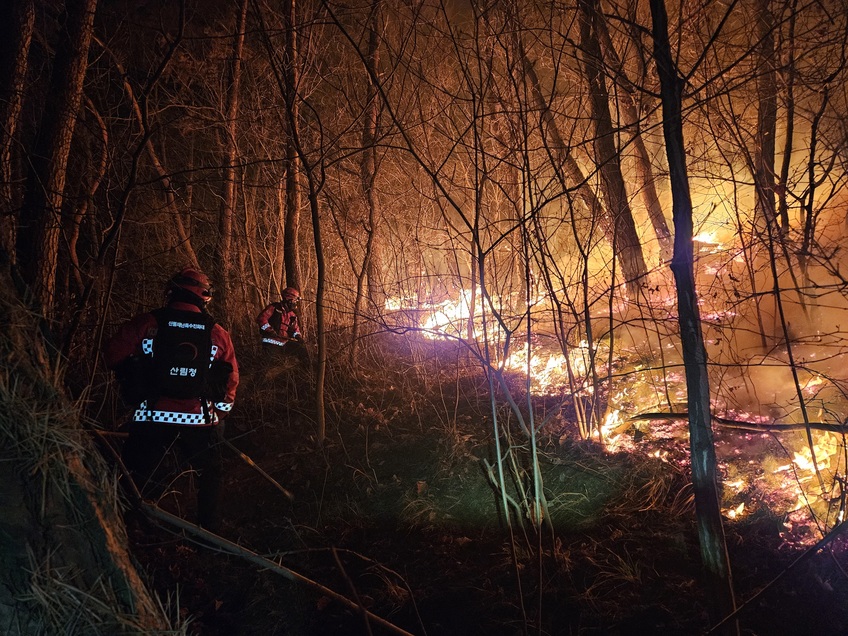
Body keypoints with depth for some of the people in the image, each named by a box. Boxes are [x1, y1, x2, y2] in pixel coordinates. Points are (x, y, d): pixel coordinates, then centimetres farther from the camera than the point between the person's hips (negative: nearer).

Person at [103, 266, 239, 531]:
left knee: (134, 480, 13)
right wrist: (221, 412, 20)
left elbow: (113, 353, 1)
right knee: (209, 477, 24)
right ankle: (208, 532, 31)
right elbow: (231, 378, 6)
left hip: (153, 418, -2)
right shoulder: (218, 333, 2)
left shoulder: (147, 323, -4)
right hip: (202, 420, 2)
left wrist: (133, 383, 18)